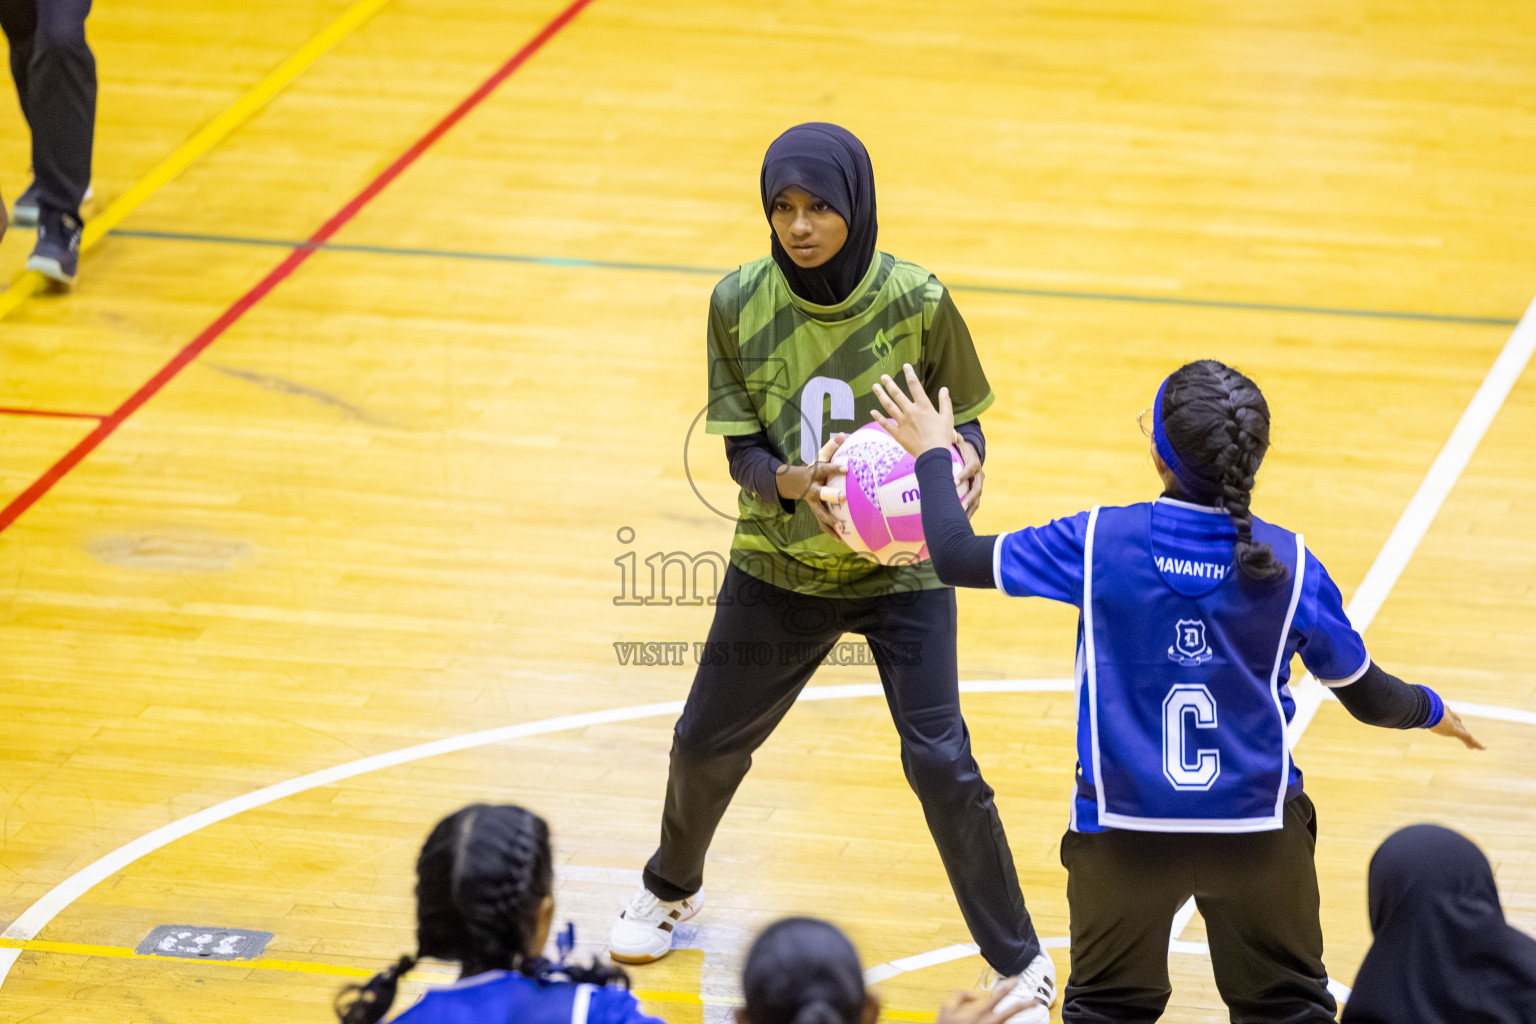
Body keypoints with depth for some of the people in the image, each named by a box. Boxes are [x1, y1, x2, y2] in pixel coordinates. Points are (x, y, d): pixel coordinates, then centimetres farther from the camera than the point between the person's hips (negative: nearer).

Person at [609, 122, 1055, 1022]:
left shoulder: (916, 301, -16)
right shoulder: (740, 303, -12)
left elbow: (963, 418, -4)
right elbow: (742, 450, -8)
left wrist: (964, 460, -28)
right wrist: (792, 483, -31)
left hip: (902, 569, -3)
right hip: (780, 566, 3)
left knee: (940, 761, -12)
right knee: (706, 743, 13)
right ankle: (673, 888, 46)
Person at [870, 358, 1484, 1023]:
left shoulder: (1098, 543, -14)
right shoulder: (1289, 566, -11)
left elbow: (956, 556, -3)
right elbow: (1367, 697, 2)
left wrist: (931, 456, 14)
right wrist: (1430, 710, 25)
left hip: (1124, 829, 0)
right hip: (1257, 831, 0)